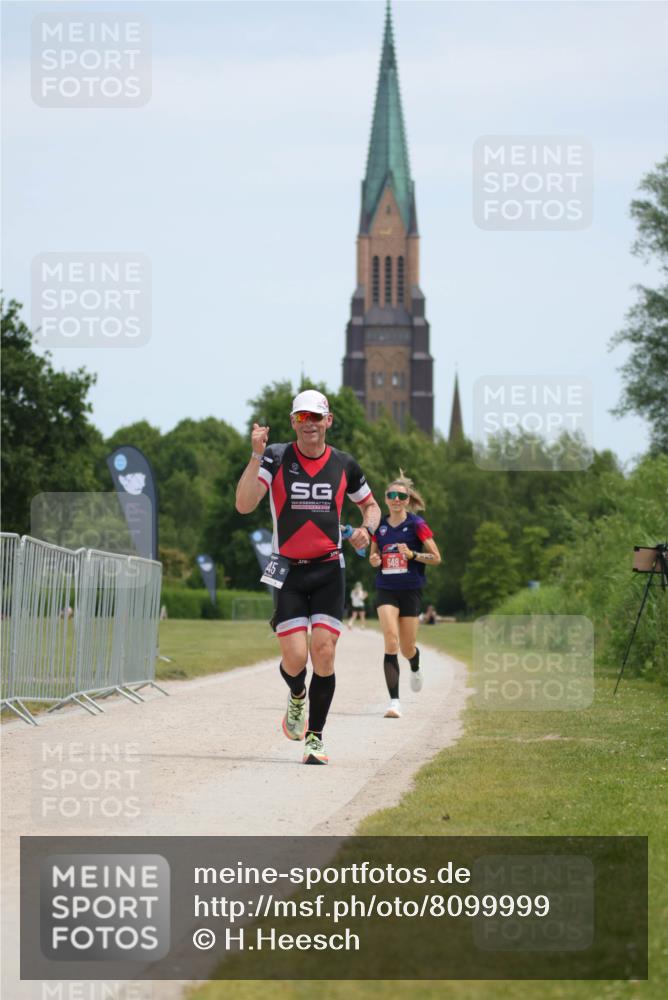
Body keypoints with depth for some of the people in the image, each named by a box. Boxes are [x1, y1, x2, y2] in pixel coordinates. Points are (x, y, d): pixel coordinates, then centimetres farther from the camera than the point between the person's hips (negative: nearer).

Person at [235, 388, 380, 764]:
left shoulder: (344, 464, 5)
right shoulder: (276, 458, -3)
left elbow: (371, 505, 21)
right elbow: (244, 505, -15)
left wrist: (367, 529, -2)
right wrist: (257, 454, -23)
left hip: (329, 571, 1)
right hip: (288, 571, -1)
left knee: (324, 653, -11)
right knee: (295, 657, -9)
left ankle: (315, 737, 2)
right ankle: (297, 696, 27)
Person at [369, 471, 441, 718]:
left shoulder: (416, 524, -5)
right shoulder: (379, 526, 4)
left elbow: (436, 558, -4)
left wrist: (412, 554, -20)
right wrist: (374, 560, -5)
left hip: (410, 591, -1)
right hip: (386, 591, 1)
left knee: (407, 649, 7)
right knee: (391, 642, -17)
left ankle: (415, 668, 47)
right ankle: (394, 701, -20)